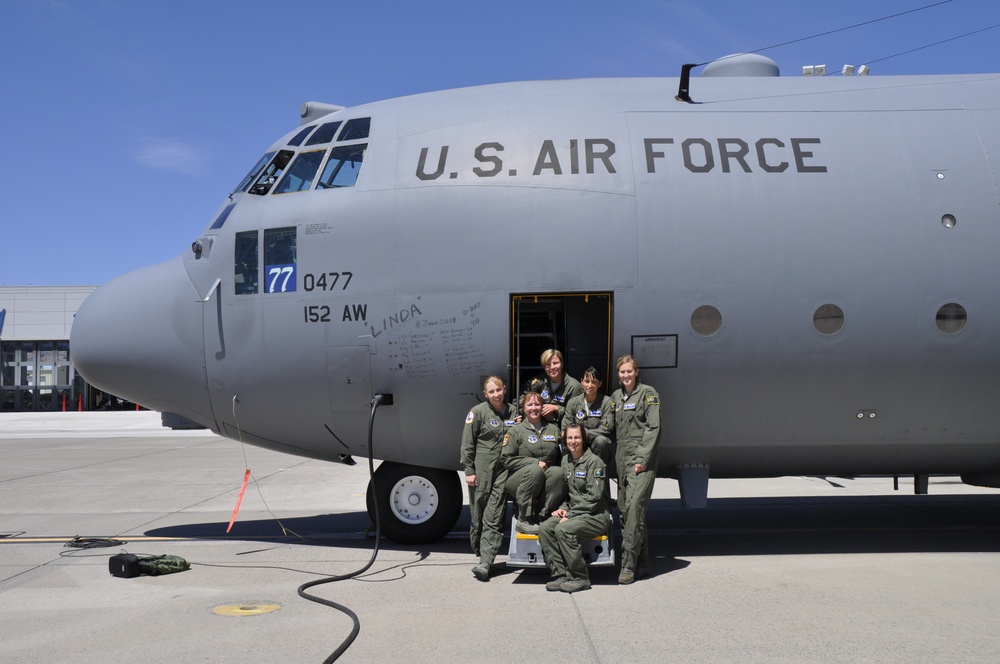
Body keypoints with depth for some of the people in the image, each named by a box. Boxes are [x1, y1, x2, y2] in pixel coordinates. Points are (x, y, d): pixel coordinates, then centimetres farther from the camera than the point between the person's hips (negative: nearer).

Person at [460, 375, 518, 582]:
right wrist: (469, 470, -6)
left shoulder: (512, 412, 12)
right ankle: (480, 553, 23)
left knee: (494, 518, -5)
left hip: (503, 470, 3)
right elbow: (467, 443, -2)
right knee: (478, 515, 4)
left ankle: (484, 564, -9)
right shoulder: (478, 412, -1)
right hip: (482, 471, -2)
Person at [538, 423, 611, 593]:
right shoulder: (566, 461, 12)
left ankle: (580, 578, -17)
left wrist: (570, 516, -17)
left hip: (596, 516, -7)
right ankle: (560, 575, -14)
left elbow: (594, 497, -16)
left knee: (563, 530, -30)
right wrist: (563, 508, 1)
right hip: (573, 513, 7)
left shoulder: (594, 461, -11)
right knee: (544, 528, -17)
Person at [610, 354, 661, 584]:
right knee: (624, 509, 4)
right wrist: (615, 460, 9)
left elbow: (653, 427, -8)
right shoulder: (616, 396, 17)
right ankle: (642, 563, 12)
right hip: (621, 459, 7)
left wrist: (642, 459, -14)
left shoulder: (648, 393, -1)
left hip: (641, 459, -7)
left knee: (634, 506, -16)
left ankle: (628, 565, -15)